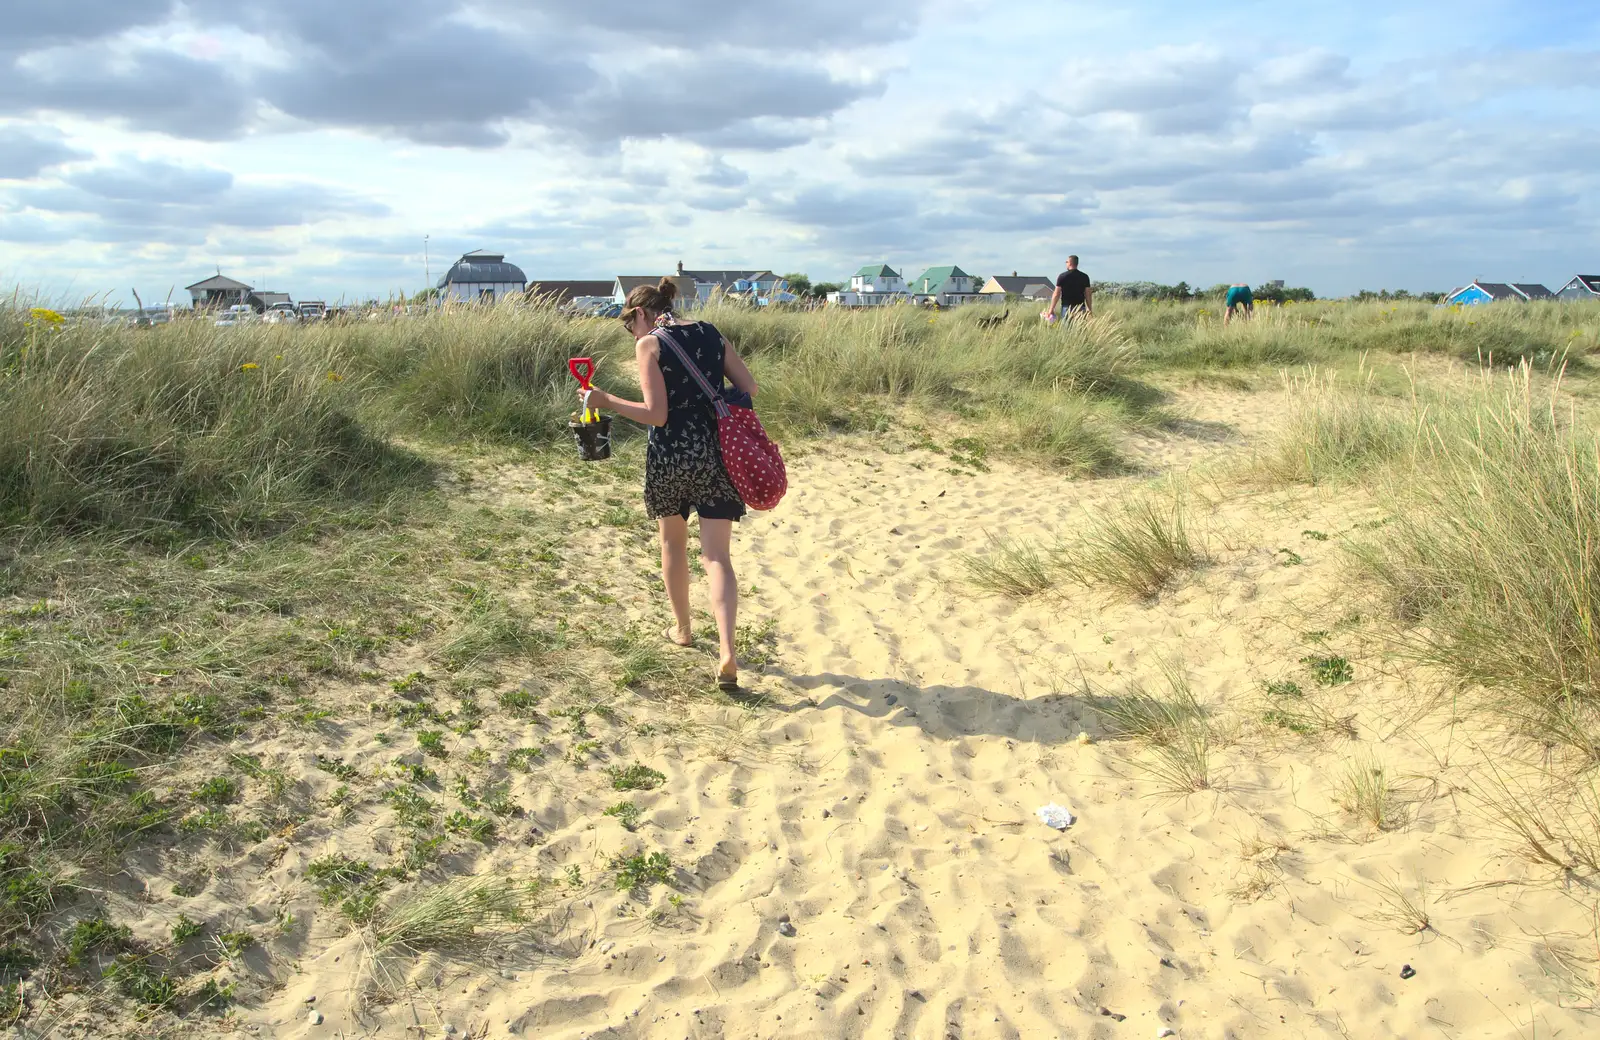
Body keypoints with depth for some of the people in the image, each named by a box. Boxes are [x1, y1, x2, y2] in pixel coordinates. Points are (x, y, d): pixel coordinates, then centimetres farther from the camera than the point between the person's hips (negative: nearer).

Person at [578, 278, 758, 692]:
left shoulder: (650, 344, -7)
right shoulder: (710, 334, 8)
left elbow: (656, 414, -13)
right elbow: (749, 387, 6)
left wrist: (605, 400, -5)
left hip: (671, 454, -3)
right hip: (717, 453, 3)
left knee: (673, 541, 22)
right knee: (717, 555, 1)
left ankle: (682, 629, 37)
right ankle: (727, 652, -15)